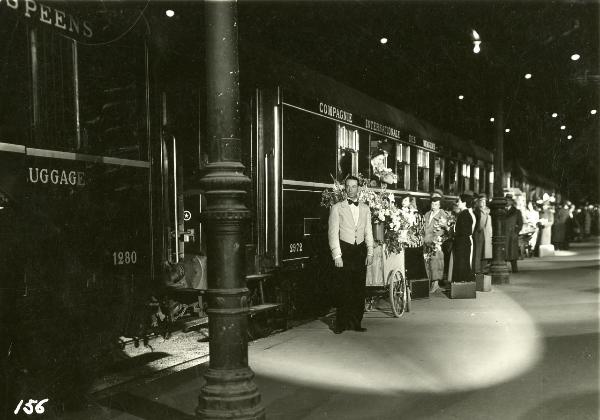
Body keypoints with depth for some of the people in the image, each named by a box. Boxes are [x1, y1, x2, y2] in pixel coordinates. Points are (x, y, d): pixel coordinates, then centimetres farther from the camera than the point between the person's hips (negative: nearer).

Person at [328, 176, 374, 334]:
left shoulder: (365, 208, 14)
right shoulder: (337, 208, 3)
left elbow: (368, 232, 14)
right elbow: (333, 233, -2)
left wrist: (370, 253, 4)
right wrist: (337, 255, -9)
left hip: (360, 251, 4)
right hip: (344, 251, -3)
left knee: (359, 289, 3)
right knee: (345, 289, -5)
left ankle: (356, 322, 13)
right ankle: (341, 324, 6)